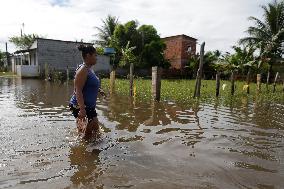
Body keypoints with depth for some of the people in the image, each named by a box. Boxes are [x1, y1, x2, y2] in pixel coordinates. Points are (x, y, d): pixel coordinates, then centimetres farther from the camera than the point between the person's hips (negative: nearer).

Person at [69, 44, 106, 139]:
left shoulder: (89, 69, 10)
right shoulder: (83, 70, -19)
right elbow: (78, 91, -25)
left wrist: (99, 90, 16)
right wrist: (82, 109, -31)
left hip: (90, 106, 10)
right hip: (80, 106, -10)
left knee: (96, 129, 19)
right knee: (87, 133, -2)